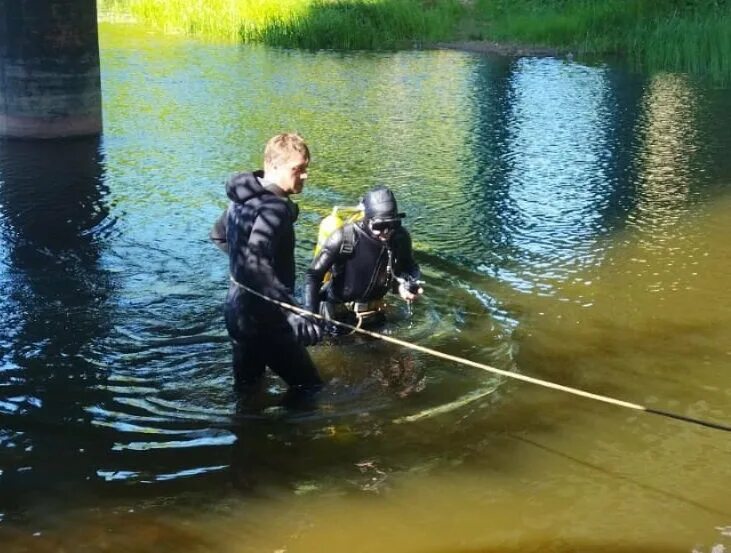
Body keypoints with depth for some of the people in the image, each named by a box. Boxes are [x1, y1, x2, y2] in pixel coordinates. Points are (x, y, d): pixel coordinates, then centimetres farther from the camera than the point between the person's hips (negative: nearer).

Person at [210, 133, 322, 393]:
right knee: (309, 388, 1)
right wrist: (293, 311, -44)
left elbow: (218, 236, 25)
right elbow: (255, 266, -37)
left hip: (238, 311, 10)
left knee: (246, 388, 19)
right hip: (264, 319, -10)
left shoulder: (244, 197, 7)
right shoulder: (275, 207, -23)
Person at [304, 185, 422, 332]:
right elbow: (314, 275, -24)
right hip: (336, 314, -4)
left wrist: (403, 285, -19)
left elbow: (409, 268, 3)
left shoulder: (401, 238, -17)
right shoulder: (345, 238, -30)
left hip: (372, 315, 4)